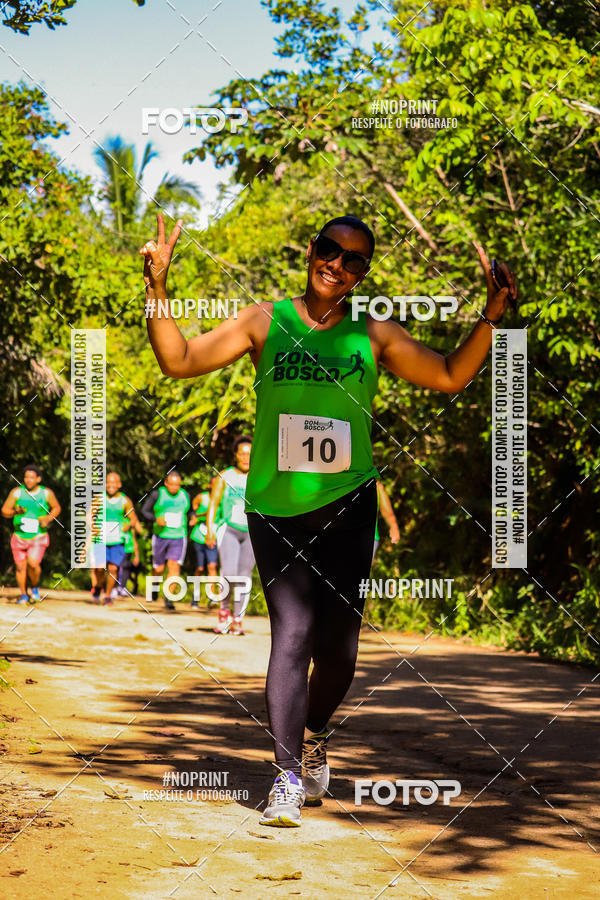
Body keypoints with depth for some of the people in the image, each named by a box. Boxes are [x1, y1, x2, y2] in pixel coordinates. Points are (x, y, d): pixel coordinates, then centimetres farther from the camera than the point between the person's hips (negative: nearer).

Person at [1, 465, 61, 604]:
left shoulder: (46, 493, -3)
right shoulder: (17, 492, -4)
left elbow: (56, 507, 13)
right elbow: (4, 511, -2)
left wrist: (48, 518, -6)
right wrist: (15, 512, -23)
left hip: (38, 537, -2)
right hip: (19, 536, 2)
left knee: (33, 563, -21)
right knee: (20, 567, 6)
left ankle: (35, 587, 8)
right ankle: (23, 594, 27)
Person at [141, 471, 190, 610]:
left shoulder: (185, 495, 6)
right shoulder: (157, 494, -3)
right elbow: (144, 511, 0)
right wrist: (156, 519, -18)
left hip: (178, 537, 1)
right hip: (161, 535, -1)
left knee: (174, 566, -14)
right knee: (158, 569, 6)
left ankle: (168, 598, -14)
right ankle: (154, 586, 38)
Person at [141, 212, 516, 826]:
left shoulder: (373, 335, 7)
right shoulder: (264, 322, 3)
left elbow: (450, 377, 9)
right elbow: (178, 361, 1)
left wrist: (492, 313, -2)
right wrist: (158, 288, -9)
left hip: (347, 505, 2)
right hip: (275, 509, -1)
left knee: (336, 644, 1)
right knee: (291, 632, -13)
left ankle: (314, 737, 32)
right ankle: (287, 777, -10)